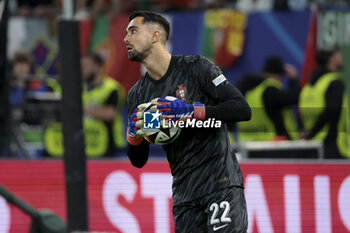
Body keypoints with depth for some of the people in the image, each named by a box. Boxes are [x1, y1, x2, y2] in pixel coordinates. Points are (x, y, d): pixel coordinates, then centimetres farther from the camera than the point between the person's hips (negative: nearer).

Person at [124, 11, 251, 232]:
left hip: (221, 182, -6)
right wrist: (134, 135, -8)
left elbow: (242, 110, -11)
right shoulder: (137, 95, 11)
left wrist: (191, 111, -20)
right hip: (184, 193, 6)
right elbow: (138, 161, 14)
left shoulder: (195, 67, -4)